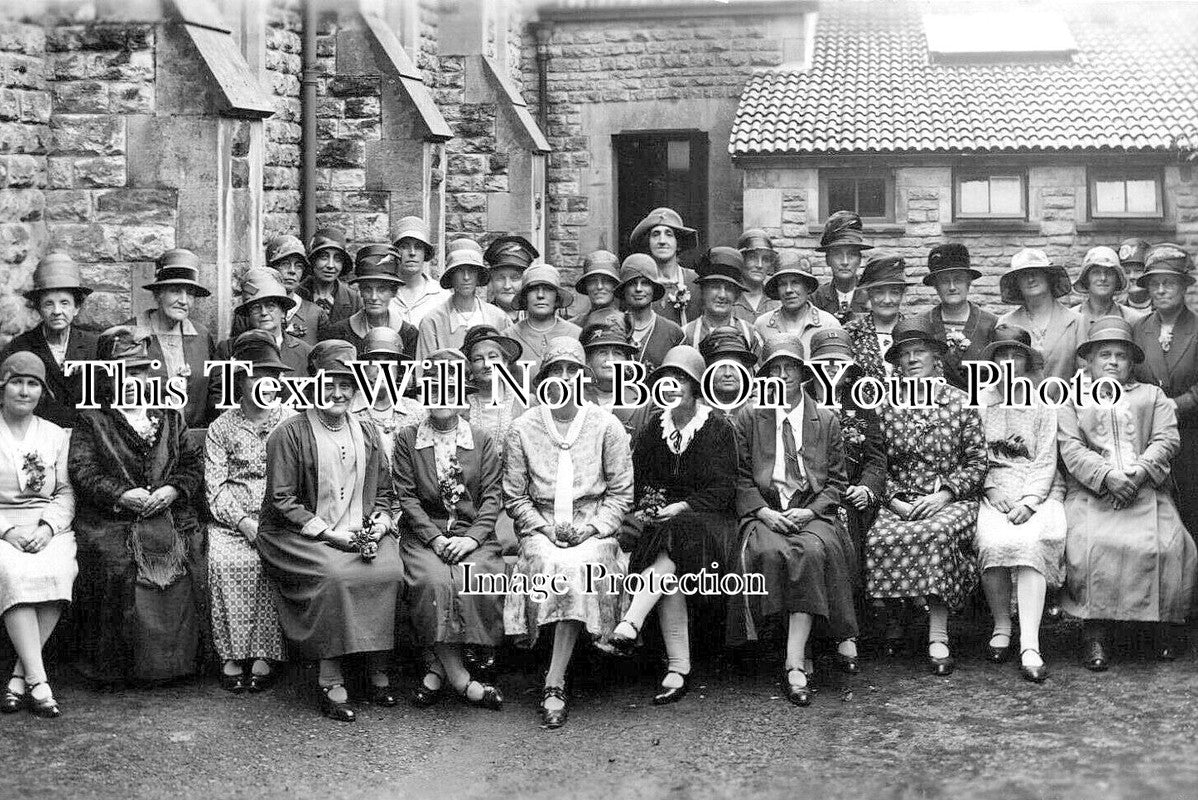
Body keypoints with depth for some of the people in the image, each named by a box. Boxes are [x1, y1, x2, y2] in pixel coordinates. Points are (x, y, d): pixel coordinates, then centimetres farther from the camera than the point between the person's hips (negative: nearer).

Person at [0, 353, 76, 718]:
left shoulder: (57, 436, 15)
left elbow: (66, 494, 10)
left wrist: (46, 528, -10)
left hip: (49, 530, 2)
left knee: (56, 572, -31)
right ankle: (37, 680, -33)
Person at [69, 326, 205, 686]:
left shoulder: (169, 416, 21)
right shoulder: (92, 420, 12)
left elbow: (195, 463, 14)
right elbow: (83, 470, 0)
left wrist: (174, 490, -6)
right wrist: (121, 495, -14)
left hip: (171, 514, 2)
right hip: (112, 519, -2)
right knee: (115, 561, -29)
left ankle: (175, 657, -8)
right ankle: (114, 666, -13)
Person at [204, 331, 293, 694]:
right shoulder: (220, 428, 10)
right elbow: (215, 488, 3)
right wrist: (246, 524, -13)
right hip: (231, 520, 1)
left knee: (268, 562, -30)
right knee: (226, 561, -29)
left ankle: (264, 656, -22)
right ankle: (232, 656, -21)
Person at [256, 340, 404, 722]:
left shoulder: (367, 433, 15)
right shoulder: (289, 434, -1)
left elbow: (382, 493, 20)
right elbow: (282, 501, -6)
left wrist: (378, 524, -1)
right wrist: (329, 532, -14)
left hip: (361, 535, 4)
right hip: (301, 537, -4)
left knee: (390, 570, -25)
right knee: (336, 575, -33)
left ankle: (378, 671, -13)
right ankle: (331, 680, -23)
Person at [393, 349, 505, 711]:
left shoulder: (482, 441, 12)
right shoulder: (407, 439, 9)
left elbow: (492, 495, 4)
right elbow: (406, 496, 1)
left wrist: (472, 537, -12)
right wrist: (435, 538, -12)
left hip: (473, 535, 1)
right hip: (424, 535, 0)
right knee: (434, 582, -30)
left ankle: (438, 672, -15)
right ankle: (460, 679, -22)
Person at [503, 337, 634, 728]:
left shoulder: (607, 426, 6)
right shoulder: (523, 428, 7)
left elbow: (621, 492, 6)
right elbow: (514, 495, 9)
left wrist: (591, 527, -8)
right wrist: (543, 526, -7)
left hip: (593, 530, -1)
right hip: (541, 528, 1)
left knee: (578, 566, -32)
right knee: (552, 564, -32)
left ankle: (554, 684, -30)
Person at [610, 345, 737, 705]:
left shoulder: (718, 428, 2)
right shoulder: (654, 425, 14)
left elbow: (723, 490, -3)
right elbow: (635, 479, 13)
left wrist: (682, 507, -17)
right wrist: (640, 510, -7)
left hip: (705, 517, -3)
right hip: (658, 520, 3)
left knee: (673, 539, -37)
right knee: (670, 574, -29)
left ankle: (629, 625, -48)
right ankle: (678, 669, -30)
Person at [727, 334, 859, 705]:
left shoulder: (826, 420, 14)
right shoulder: (749, 419, 12)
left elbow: (836, 480, 10)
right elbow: (741, 479, 8)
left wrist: (809, 511, -8)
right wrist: (764, 512, -10)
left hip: (812, 514, 0)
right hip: (764, 514, 0)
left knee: (812, 551, -34)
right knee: (769, 552, -34)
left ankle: (794, 662, -35)